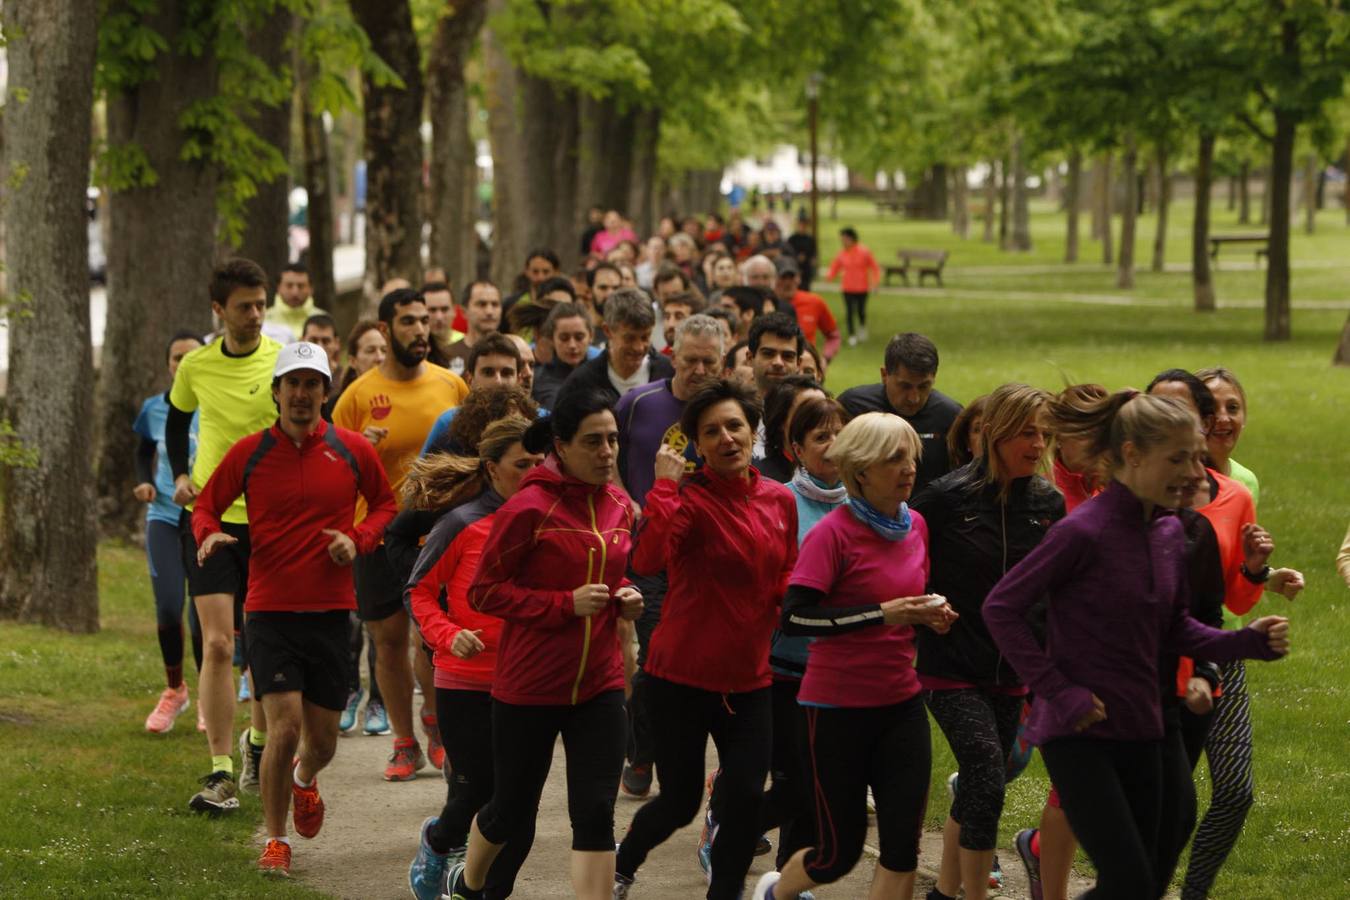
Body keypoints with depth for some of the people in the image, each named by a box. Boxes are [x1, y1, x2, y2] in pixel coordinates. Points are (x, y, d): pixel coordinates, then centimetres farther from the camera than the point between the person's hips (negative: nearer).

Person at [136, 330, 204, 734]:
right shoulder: (155, 409, 4)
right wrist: (144, 481, 2)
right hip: (165, 517, 2)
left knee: (202, 613, -3)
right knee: (168, 608, -5)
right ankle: (174, 690, 19)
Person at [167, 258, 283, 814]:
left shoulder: (284, 361, -6)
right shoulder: (196, 366, 2)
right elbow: (176, 419, 21)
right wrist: (180, 476, 7)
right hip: (211, 516, 0)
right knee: (218, 644, -10)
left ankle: (258, 743, 35)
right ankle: (220, 773, -10)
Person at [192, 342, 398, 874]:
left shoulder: (352, 451, 2)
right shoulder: (249, 453, -1)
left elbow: (386, 505, 15)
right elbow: (206, 505, 10)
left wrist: (358, 539, -4)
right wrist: (209, 534, -13)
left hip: (330, 610, 2)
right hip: (270, 610, -2)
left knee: (322, 739, 8)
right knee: (284, 726, -14)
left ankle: (304, 780, 46)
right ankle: (275, 839, 5)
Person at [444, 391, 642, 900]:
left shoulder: (619, 506, 4)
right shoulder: (530, 509, -16)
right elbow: (483, 593, -14)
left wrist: (623, 597, 0)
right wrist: (567, 604, -21)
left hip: (599, 683, 4)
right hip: (530, 686, -4)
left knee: (596, 813, -5)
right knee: (513, 809, 13)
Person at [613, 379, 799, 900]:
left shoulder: (780, 501, 5)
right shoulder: (689, 499, -13)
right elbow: (647, 560, -32)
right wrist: (665, 485, -29)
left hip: (749, 677, 4)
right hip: (683, 675, -4)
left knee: (746, 798, -3)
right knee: (680, 801, 5)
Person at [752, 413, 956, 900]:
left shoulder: (915, 526, 6)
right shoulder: (834, 533, -15)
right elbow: (795, 616, -23)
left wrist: (928, 615, -1)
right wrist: (882, 614, -26)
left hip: (901, 702, 6)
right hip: (839, 707, -6)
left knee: (903, 845, -3)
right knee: (840, 853, 5)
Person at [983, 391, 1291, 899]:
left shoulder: (1168, 532, 5)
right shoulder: (1084, 532, -17)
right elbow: (1001, 608, -14)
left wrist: (1248, 642, -2)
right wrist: (1057, 691, -17)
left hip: (1140, 731, 8)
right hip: (1079, 732, -8)